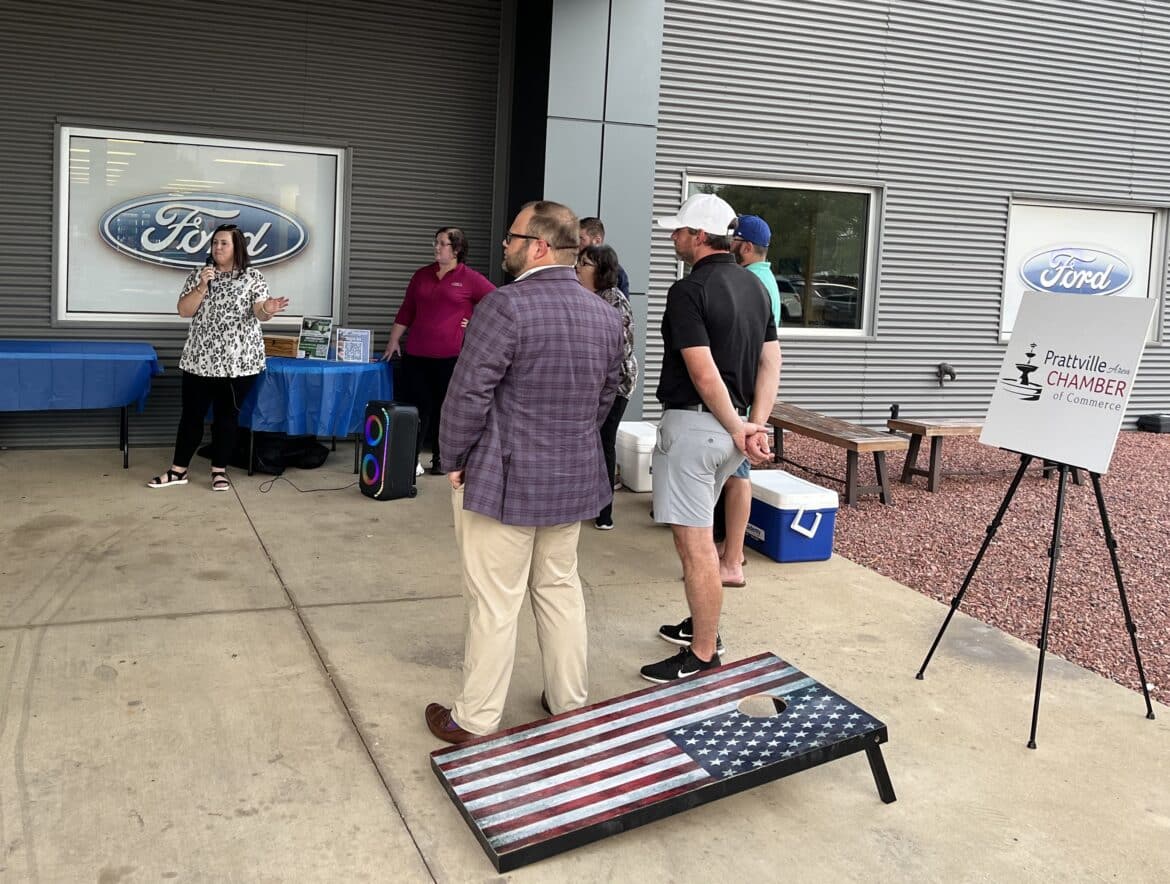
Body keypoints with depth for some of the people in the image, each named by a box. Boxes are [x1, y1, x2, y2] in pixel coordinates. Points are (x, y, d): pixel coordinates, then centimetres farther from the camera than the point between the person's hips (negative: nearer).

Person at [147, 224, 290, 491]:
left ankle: (219, 471, 14)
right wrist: (202, 286, -15)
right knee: (192, 414, 6)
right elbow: (184, 310, 0)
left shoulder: (253, 277, 1)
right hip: (199, 360, 2)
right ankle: (178, 470, 16)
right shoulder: (198, 274, 7)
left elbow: (259, 313, -10)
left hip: (238, 362, -2)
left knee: (227, 416, 5)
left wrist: (268, 310, -34)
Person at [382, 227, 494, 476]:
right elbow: (406, 311, 14)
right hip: (416, 354, 3)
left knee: (445, 408, 5)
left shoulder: (470, 279, -3)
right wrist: (393, 341, 12)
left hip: (450, 356, -3)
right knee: (416, 407, 2)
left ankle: (440, 458, 17)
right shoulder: (421, 275, 11)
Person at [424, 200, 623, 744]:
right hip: (574, 477, 7)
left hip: (503, 479, -7)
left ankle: (475, 720, 15)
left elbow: (468, 395, -18)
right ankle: (569, 703, 30)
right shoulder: (604, 315, 4)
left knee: (494, 603, 2)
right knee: (560, 588, 19)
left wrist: (453, 462, -6)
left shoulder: (506, 305, -18)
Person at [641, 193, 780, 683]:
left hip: (693, 423, -10)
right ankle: (702, 624, 35)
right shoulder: (754, 286, 11)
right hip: (730, 426, 10)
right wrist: (756, 424, 0)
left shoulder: (689, 290, -15)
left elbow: (704, 374, -21)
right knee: (698, 534, 23)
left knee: (695, 542, -3)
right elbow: (771, 361, 7)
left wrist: (739, 430, -12)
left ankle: (702, 654, 3)